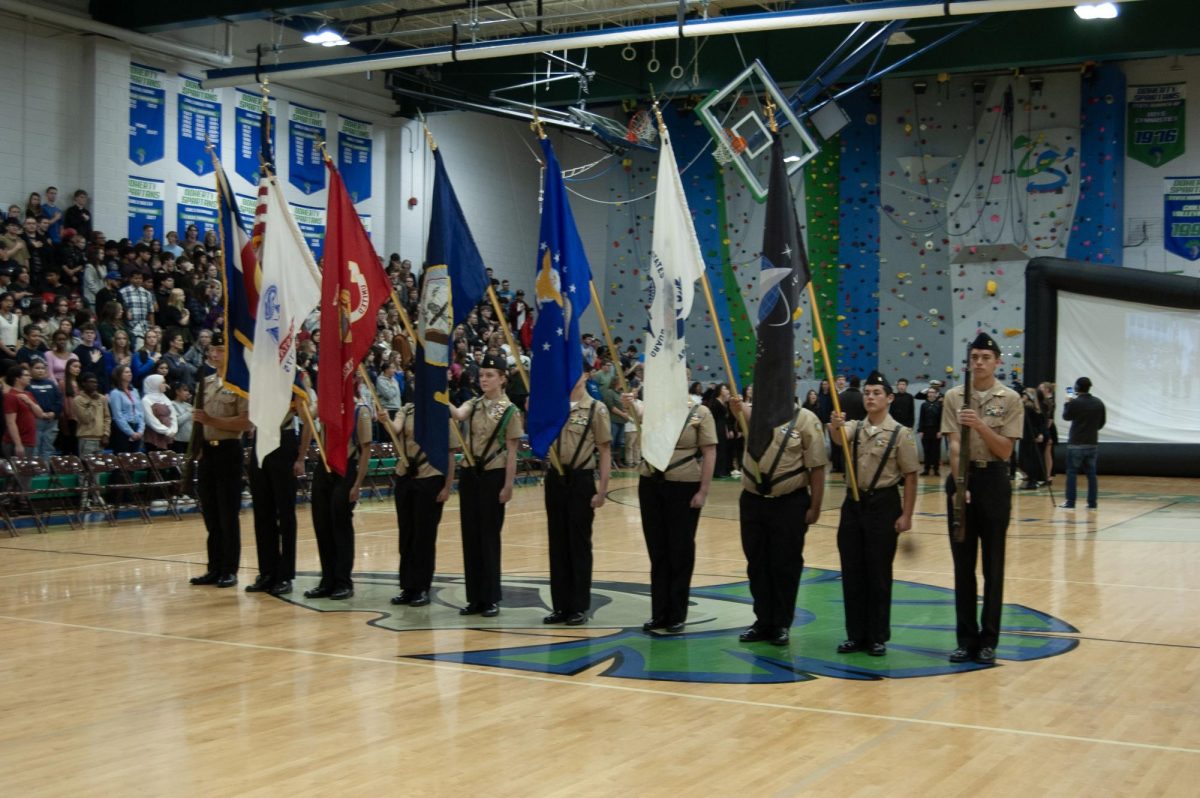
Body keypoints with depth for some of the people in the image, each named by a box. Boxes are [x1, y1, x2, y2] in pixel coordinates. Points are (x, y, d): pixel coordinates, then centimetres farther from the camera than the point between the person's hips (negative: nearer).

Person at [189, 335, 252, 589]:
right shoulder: (205, 383, 13)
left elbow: (245, 422, -16)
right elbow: (199, 418, 17)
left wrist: (211, 420, -19)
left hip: (228, 451, -6)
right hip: (207, 451, 6)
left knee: (228, 514, -1)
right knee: (210, 514, 10)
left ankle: (230, 570, 6)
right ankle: (215, 568, 18)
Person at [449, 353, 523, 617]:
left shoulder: (509, 410, -5)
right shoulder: (474, 405, 7)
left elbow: (511, 452, -6)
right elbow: (458, 414, -16)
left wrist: (508, 485, -10)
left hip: (493, 476, -5)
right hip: (470, 474, 5)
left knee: (489, 536, -1)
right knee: (470, 536, 7)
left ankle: (491, 599, 8)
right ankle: (475, 598, 14)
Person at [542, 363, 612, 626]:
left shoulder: (596, 409, -5)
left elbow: (605, 451, -6)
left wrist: (602, 490, -11)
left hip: (581, 479, -4)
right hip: (555, 478, 4)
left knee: (579, 544, 2)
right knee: (557, 543, 9)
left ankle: (580, 607, 11)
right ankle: (561, 605, 17)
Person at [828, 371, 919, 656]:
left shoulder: (900, 433, -7)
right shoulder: (854, 427, 5)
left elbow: (910, 476, -7)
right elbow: (839, 438, -19)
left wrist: (906, 515, -10)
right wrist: (835, 426, -43)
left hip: (884, 504, -4)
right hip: (854, 502, 4)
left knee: (878, 573, 3)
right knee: (852, 572, 8)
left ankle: (878, 637, 14)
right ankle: (856, 634, 18)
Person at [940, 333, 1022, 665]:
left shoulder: (1010, 399, -2)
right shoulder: (954, 397, 2)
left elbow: (1005, 450, -7)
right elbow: (953, 444, -6)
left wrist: (980, 425, -21)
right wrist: (959, 481, -19)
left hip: (994, 480, -1)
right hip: (962, 479, 1)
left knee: (993, 565, 4)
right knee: (963, 564, 6)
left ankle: (988, 640, 12)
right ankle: (966, 638, 14)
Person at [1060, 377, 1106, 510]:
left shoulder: (1074, 403, -13)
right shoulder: (1099, 403, 3)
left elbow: (1066, 417, 3)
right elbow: (1102, 422, 10)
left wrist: (1068, 403, 17)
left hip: (1076, 443, -4)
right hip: (1092, 443, 4)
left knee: (1072, 472, 2)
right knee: (1091, 473, 9)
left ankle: (1070, 502, -1)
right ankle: (1092, 503, 8)